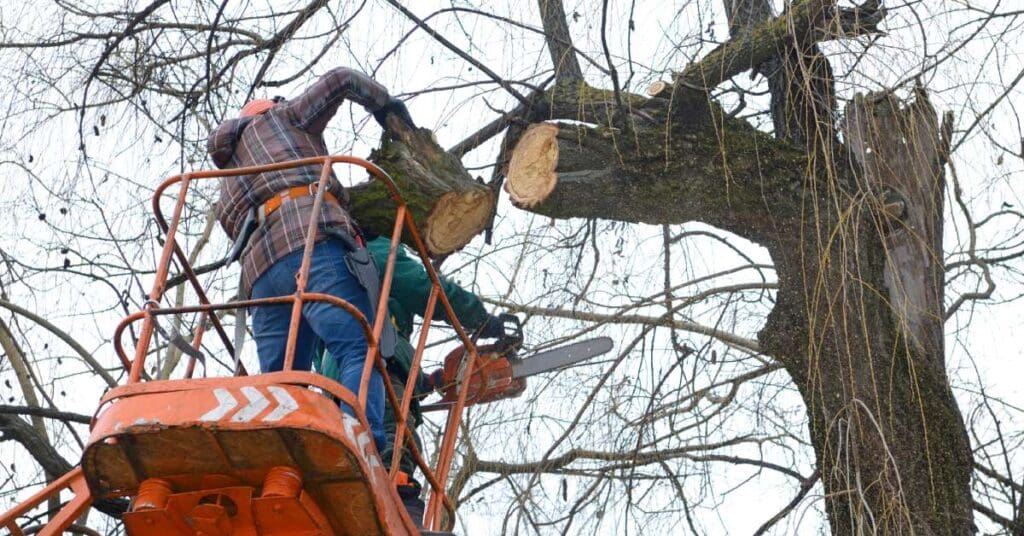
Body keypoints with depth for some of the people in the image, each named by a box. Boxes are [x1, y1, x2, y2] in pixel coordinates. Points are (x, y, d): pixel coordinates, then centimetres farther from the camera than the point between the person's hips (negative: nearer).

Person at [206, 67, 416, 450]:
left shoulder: (227, 189, 42)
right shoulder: (278, 118, 29)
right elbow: (343, 80, 22)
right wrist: (389, 107, 37)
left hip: (259, 270, 6)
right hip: (310, 237, -6)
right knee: (360, 351, -20)